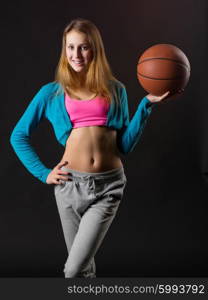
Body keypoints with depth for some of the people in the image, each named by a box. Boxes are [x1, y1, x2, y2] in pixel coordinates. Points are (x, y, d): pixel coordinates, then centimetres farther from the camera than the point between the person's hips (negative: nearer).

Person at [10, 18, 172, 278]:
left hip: (108, 185, -1)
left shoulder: (115, 90, 7)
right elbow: (18, 136, 11)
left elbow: (125, 145, 2)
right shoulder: (52, 93, 5)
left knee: (74, 269, -8)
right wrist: (43, 174, 3)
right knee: (84, 267, 14)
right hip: (70, 184, 1)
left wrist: (147, 104, -5)